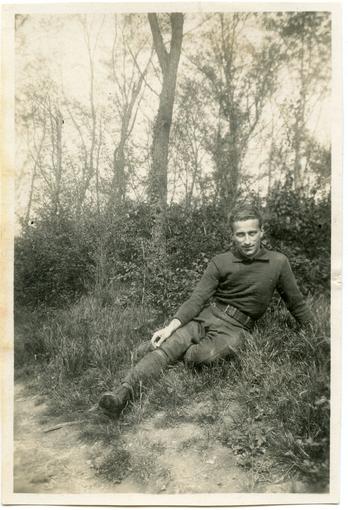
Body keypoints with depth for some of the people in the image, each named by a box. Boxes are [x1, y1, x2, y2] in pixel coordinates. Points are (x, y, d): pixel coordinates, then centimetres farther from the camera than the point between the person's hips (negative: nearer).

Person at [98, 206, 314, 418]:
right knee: (167, 346, -27)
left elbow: (296, 303, 10)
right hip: (207, 315, 1)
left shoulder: (278, 262, -1)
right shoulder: (220, 262, 0)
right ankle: (124, 391, -36)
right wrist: (171, 326, -20)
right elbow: (198, 298, -6)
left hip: (235, 328, -1)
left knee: (205, 355, -32)